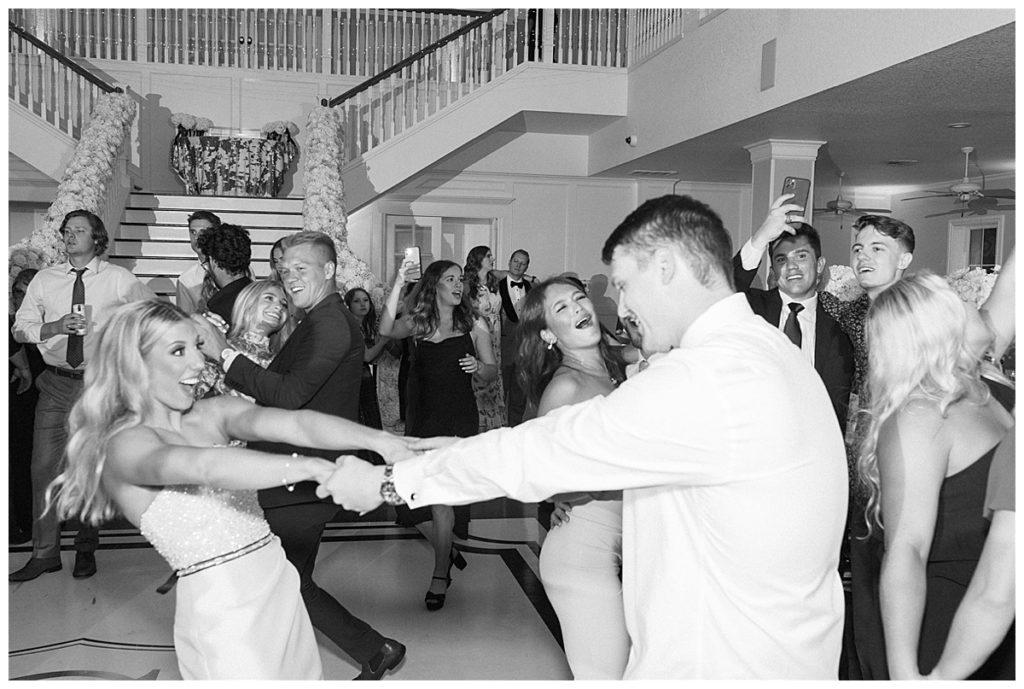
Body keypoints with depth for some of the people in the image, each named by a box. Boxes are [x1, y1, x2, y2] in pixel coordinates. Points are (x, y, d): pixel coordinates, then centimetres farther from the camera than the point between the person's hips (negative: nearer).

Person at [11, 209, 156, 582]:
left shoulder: (119, 280, -2)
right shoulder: (45, 279, 6)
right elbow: (20, 329, 5)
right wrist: (56, 327, -12)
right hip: (57, 383, 2)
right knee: (44, 467, 1)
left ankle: (86, 550, 21)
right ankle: (44, 552, 13)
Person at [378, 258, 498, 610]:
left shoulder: (473, 325, 3)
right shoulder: (417, 323, 5)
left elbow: (493, 372, 5)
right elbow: (386, 330, -16)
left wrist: (478, 367, -18)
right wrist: (397, 286, -23)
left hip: (458, 417, -2)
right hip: (422, 416, 3)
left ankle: (441, 574, 4)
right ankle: (447, 546, 39)